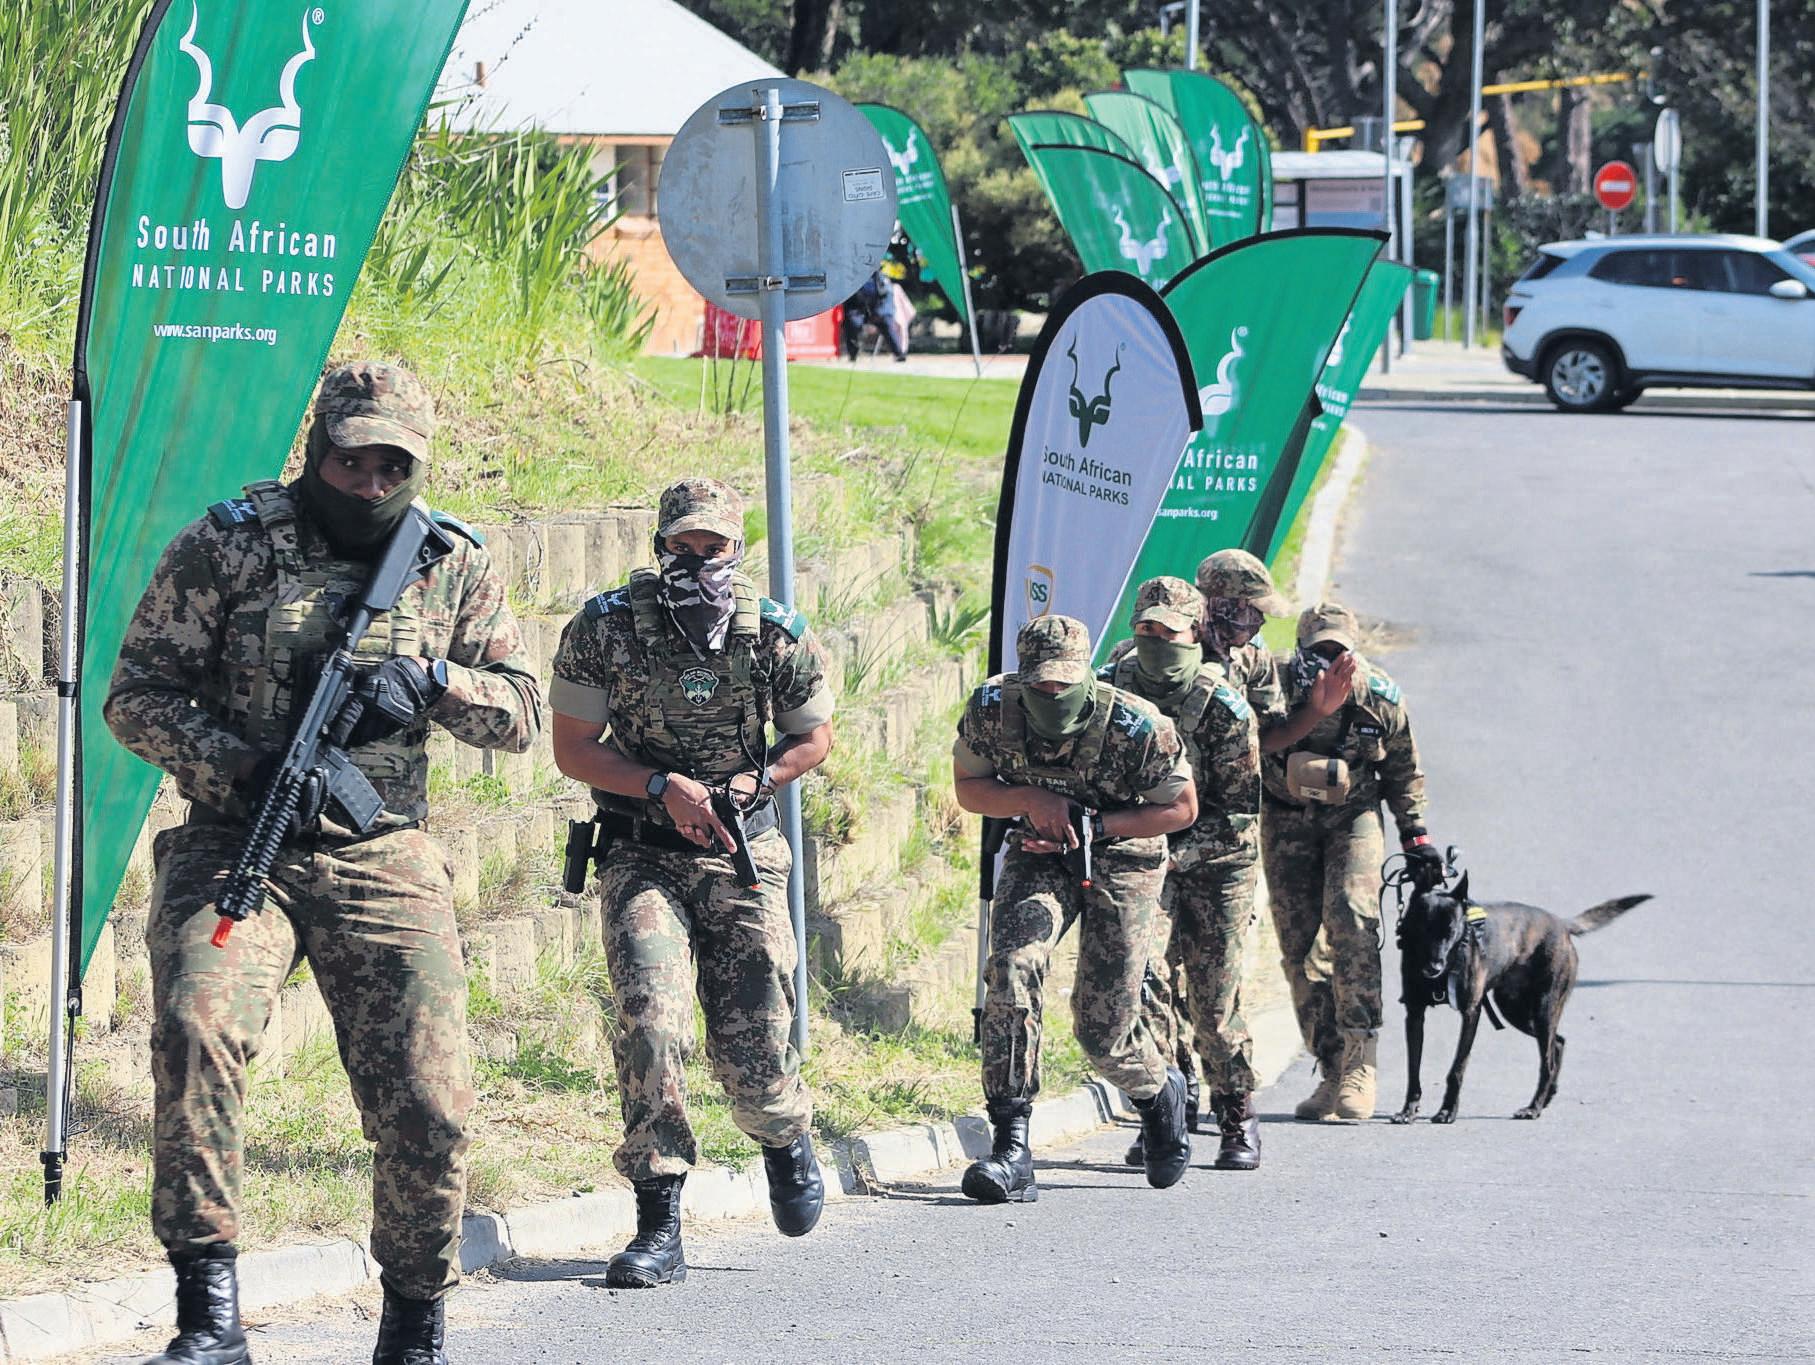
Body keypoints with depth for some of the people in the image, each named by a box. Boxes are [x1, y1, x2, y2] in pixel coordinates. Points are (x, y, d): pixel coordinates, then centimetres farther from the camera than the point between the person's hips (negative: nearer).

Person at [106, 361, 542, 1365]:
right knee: (197, 1024, -31)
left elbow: (522, 713, 10)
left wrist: (429, 680, -11)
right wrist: (240, 769, -18)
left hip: (386, 865, 3)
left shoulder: (454, 566, 8)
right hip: (234, 846, -2)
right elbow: (137, 697, -1)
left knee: (429, 1106, -5)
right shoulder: (227, 545, -2)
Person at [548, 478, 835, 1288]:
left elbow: (813, 739, 10)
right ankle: (659, 1228, -15)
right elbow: (573, 748, -3)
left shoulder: (776, 635, -4)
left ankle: (786, 1139, 36)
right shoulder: (605, 628, -8)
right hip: (642, 856, -1)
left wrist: (752, 781, -9)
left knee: (752, 1047, -1)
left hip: (741, 856, 1)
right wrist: (664, 787, -16)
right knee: (650, 1020, -20)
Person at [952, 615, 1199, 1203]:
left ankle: (1160, 1092, 33)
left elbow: (1182, 808, -12)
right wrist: (1031, 800, -23)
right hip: (1039, 855, 2)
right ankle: (1011, 1146, -26)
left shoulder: (1137, 727, -26)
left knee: (1102, 1028, -5)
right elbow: (968, 788, -3)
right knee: (1011, 966, -26)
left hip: (1121, 860, -2)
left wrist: (1094, 825, -23)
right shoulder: (990, 710, -18)